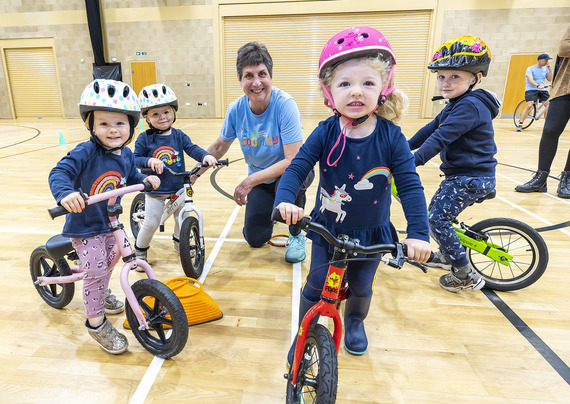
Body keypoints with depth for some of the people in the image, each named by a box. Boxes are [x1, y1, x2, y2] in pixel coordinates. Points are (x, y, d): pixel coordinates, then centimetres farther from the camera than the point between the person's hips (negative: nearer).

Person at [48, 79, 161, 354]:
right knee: (96, 271, -8)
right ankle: (96, 322, 13)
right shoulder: (85, 152, -23)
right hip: (84, 226, -7)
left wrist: (146, 179, -11)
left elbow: (131, 178, 10)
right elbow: (59, 172, -30)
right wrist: (65, 194, -50)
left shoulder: (126, 155, -3)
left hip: (110, 223, 7)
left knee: (108, 263, 24)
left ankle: (101, 296, 53)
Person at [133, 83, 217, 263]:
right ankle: (139, 251, 24)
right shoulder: (144, 138, -7)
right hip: (155, 189, -3)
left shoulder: (179, 135, -1)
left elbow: (192, 148, -12)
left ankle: (179, 242, 42)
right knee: (151, 223, -2)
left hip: (178, 187, 3)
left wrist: (206, 156, -33)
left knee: (182, 218, 13)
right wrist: (149, 161, -27)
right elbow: (135, 159, -5)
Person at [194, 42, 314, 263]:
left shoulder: (284, 104, -27)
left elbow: (293, 159, -32)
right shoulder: (236, 109, -13)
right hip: (260, 180, 4)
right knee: (255, 238, -3)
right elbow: (219, 147, 4)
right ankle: (270, 210, 33)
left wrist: (250, 181, -33)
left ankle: (296, 234, -7)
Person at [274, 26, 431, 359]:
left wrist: (419, 233, -25)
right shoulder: (326, 133, -15)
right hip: (327, 230, 0)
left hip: (372, 234, 1)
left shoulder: (391, 136, -16)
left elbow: (410, 185, -16)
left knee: (361, 287, 21)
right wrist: (285, 199, -37)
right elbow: (298, 166, -18)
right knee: (316, 287, 9)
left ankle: (355, 322, 54)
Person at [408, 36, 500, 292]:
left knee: (437, 220, -11)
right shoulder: (457, 105, 12)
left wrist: (412, 162, -35)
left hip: (471, 178, -10)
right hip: (459, 174, 10)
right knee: (434, 209, 20)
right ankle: (446, 256, 39)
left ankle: (466, 275, 3)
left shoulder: (470, 105, -21)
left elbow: (441, 137, -30)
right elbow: (431, 129, 17)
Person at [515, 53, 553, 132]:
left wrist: (550, 69, -2)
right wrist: (538, 85, -36)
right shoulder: (530, 69, -5)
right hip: (531, 89, -5)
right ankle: (520, 124, -23)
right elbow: (530, 80, -20)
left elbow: (550, 79, 9)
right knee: (529, 105, -25)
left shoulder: (545, 69, 13)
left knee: (549, 106, -7)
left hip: (542, 90, 5)